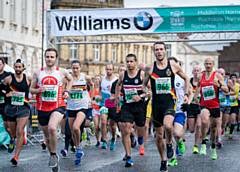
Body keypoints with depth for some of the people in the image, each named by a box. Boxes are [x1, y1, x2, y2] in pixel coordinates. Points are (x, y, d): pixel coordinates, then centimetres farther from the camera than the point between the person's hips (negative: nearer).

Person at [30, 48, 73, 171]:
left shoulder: (62, 72, 1)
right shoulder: (38, 73, 3)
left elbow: (70, 79, 23)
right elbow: (31, 89, 10)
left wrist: (67, 91, 9)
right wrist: (38, 90, -12)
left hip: (58, 106, -3)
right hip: (42, 108, 3)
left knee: (52, 128, -30)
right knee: (47, 135, 13)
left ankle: (53, 155, -10)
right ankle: (53, 157, 36)